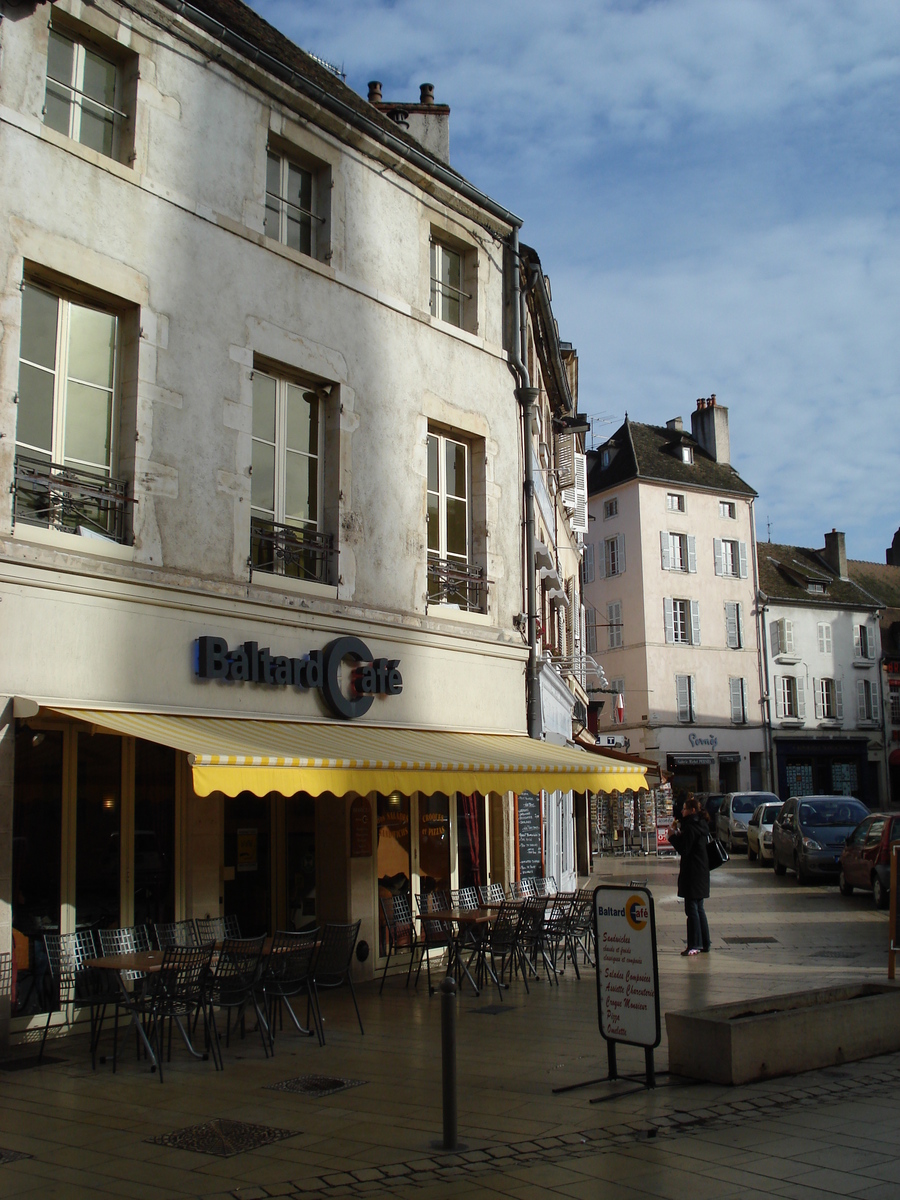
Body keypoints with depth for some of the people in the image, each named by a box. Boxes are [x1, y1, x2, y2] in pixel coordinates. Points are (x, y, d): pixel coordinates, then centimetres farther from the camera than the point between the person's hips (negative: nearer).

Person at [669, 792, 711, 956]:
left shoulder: (691, 827, -17)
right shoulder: (701, 824, 13)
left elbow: (683, 849, -19)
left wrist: (673, 836, -8)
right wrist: (678, 835, 6)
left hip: (692, 874, -10)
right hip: (701, 873, 10)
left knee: (692, 909, -6)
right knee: (699, 909, 14)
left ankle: (694, 945, -4)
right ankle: (704, 944, 18)